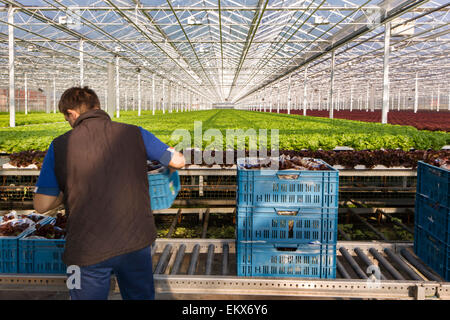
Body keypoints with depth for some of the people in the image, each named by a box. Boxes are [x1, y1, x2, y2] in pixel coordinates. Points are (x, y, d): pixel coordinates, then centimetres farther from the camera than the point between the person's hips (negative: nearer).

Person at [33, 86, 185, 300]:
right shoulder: (134, 134, -2)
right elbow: (178, 162, 2)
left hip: (88, 250, -1)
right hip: (136, 241, 2)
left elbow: (42, 205, -5)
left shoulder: (60, 146, -6)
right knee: (141, 296, 23)